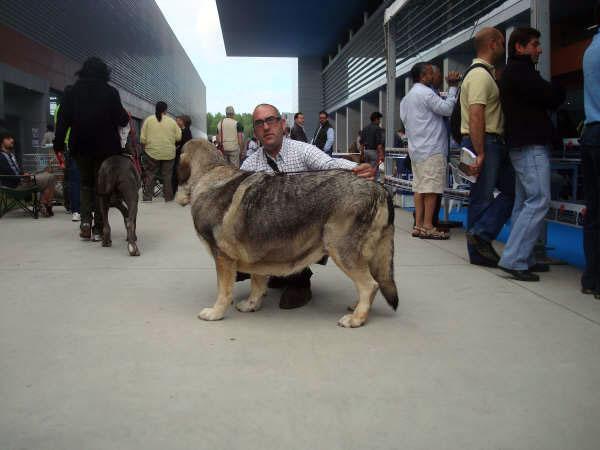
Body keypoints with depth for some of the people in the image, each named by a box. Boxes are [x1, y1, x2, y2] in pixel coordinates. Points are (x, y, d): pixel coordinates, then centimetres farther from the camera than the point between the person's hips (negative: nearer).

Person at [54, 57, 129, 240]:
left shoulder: (71, 92, 4)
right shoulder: (110, 92, -4)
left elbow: (63, 120, 2)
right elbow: (121, 119, -7)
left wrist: (59, 145, 5)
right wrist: (126, 116, 16)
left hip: (80, 147, 2)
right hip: (105, 147, -2)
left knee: (85, 184, 16)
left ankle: (85, 223, -1)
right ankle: (98, 228, 2)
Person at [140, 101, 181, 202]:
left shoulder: (148, 120, 0)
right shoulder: (172, 121, 2)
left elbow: (143, 138, -1)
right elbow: (178, 137, 5)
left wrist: (144, 148, 15)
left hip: (152, 152, -1)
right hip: (169, 153, 1)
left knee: (150, 175, 5)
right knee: (167, 175, 8)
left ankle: (147, 197, 3)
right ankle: (168, 197, 12)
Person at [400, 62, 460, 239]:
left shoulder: (407, 97, 21)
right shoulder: (425, 93, -9)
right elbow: (447, 109, -14)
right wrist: (453, 88, -5)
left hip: (416, 148, 9)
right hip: (432, 148, -9)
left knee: (419, 186, 7)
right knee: (432, 187, -9)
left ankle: (418, 225, 6)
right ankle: (427, 227, -10)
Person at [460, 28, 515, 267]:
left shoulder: (486, 73, 21)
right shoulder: (480, 75, -13)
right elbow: (475, 115, -23)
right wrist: (480, 154, -26)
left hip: (493, 143, 10)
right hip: (484, 143, -10)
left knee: (514, 188, 9)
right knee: (482, 197, -5)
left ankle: (481, 234, 5)